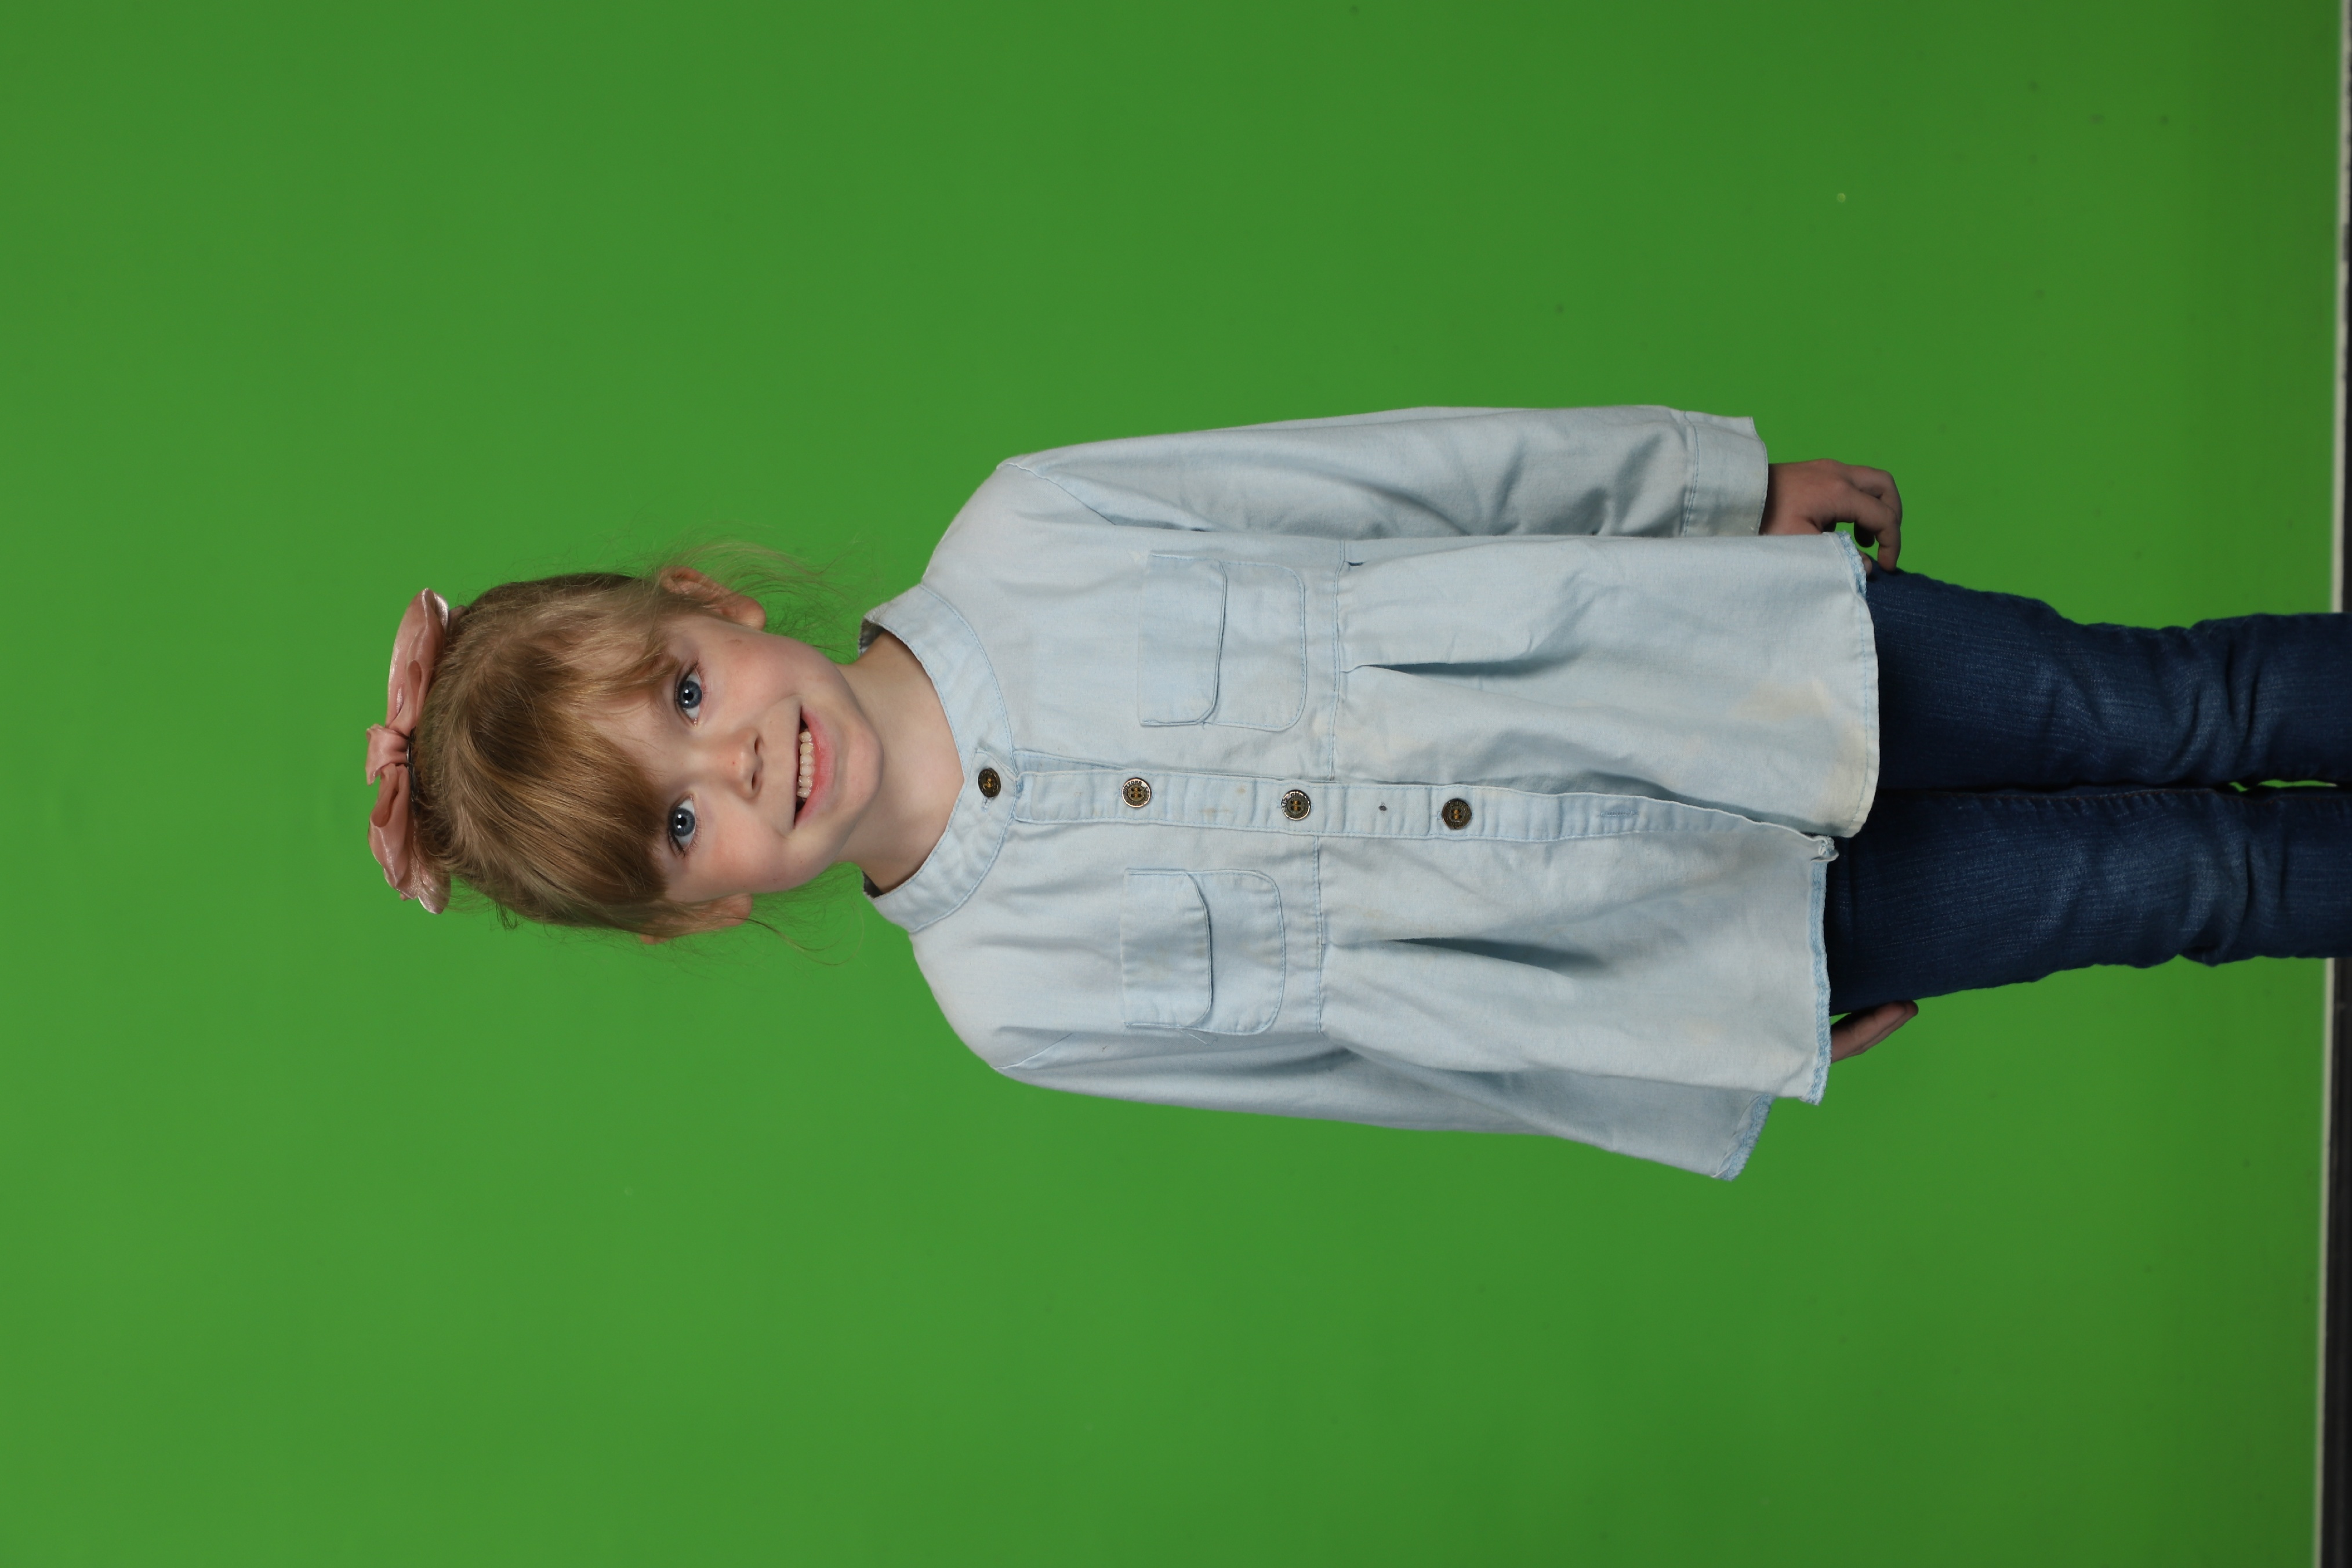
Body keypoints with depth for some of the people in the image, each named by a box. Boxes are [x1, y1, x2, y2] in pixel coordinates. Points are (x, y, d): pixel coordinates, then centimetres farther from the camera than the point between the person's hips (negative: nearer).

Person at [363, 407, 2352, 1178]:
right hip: (1729, 943, -1)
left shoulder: (1022, 534, -14)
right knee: (2190, 876, 4)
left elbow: (1426, 474, -7)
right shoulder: (1021, 994, -14)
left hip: (1770, 652, 1)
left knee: (2179, 703, 4)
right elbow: (1397, 1021, -8)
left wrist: (1739, 477, 0)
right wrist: (1777, 1043, 0)